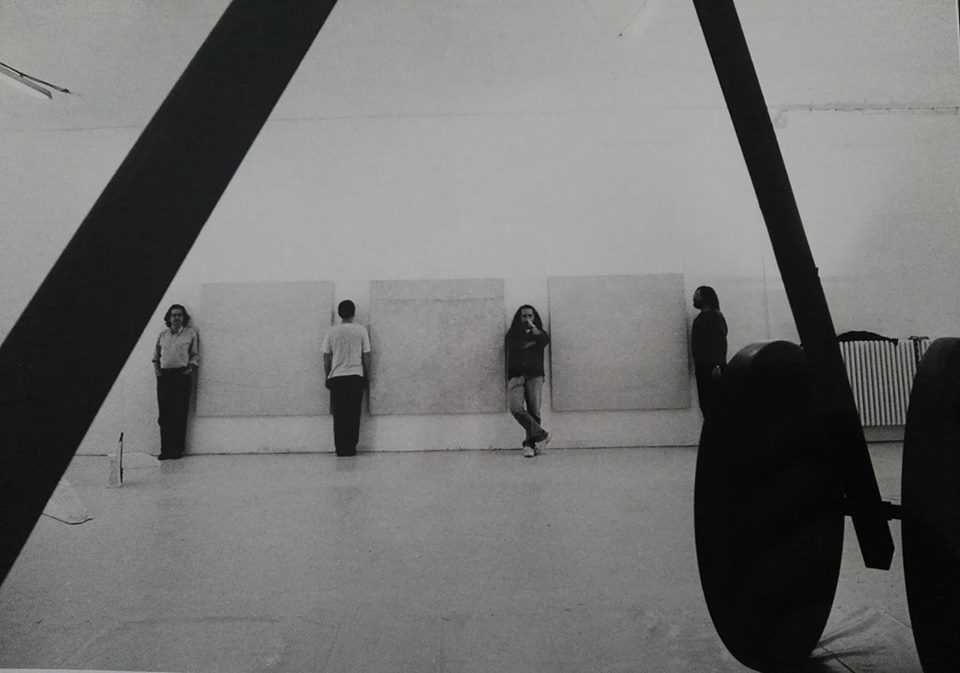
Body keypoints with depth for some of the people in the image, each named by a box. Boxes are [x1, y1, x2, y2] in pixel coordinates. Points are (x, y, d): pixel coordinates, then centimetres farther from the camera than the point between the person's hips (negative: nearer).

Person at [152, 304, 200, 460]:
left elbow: (195, 355, 8)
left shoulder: (191, 333, 9)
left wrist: (191, 368, -6)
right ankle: (165, 449, 5)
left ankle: (177, 449, -1)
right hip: (164, 375, 3)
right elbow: (156, 354, 23)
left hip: (182, 375, -3)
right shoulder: (162, 335, 17)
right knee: (164, 415, 1)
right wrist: (156, 366, 7)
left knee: (179, 414, -6)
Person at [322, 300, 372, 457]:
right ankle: (350, 448, 3)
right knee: (353, 416, 3)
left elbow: (326, 358, 5)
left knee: (339, 416, 6)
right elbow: (366, 357, 1)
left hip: (336, 378, 1)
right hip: (355, 377, -1)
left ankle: (341, 449, 7)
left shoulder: (331, 332, 3)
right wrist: (367, 377, 11)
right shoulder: (361, 330, -1)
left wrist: (328, 377, 16)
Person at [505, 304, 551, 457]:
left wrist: (533, 328, -1)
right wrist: (532, 342, 2)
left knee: (534, 411, -9)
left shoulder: (538, 333, 20)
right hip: (516, 376, 0)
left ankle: (529, 444, -4)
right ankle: (541, 434, -13)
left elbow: (546, 340, -4)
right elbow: (513, 345, -3)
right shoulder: (513, 333, 20)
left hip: (535, 376, 0)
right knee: (516, 408, -21)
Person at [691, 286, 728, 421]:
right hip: (703, 367, 8)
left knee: (714, 403, -8)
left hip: (712, 368, -8)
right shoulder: (701, 317, 17)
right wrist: (697, 365, 14)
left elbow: (720, 341, -15)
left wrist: (717, 365, -22)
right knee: (705, 403, 8)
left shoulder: (715, 316, -6)